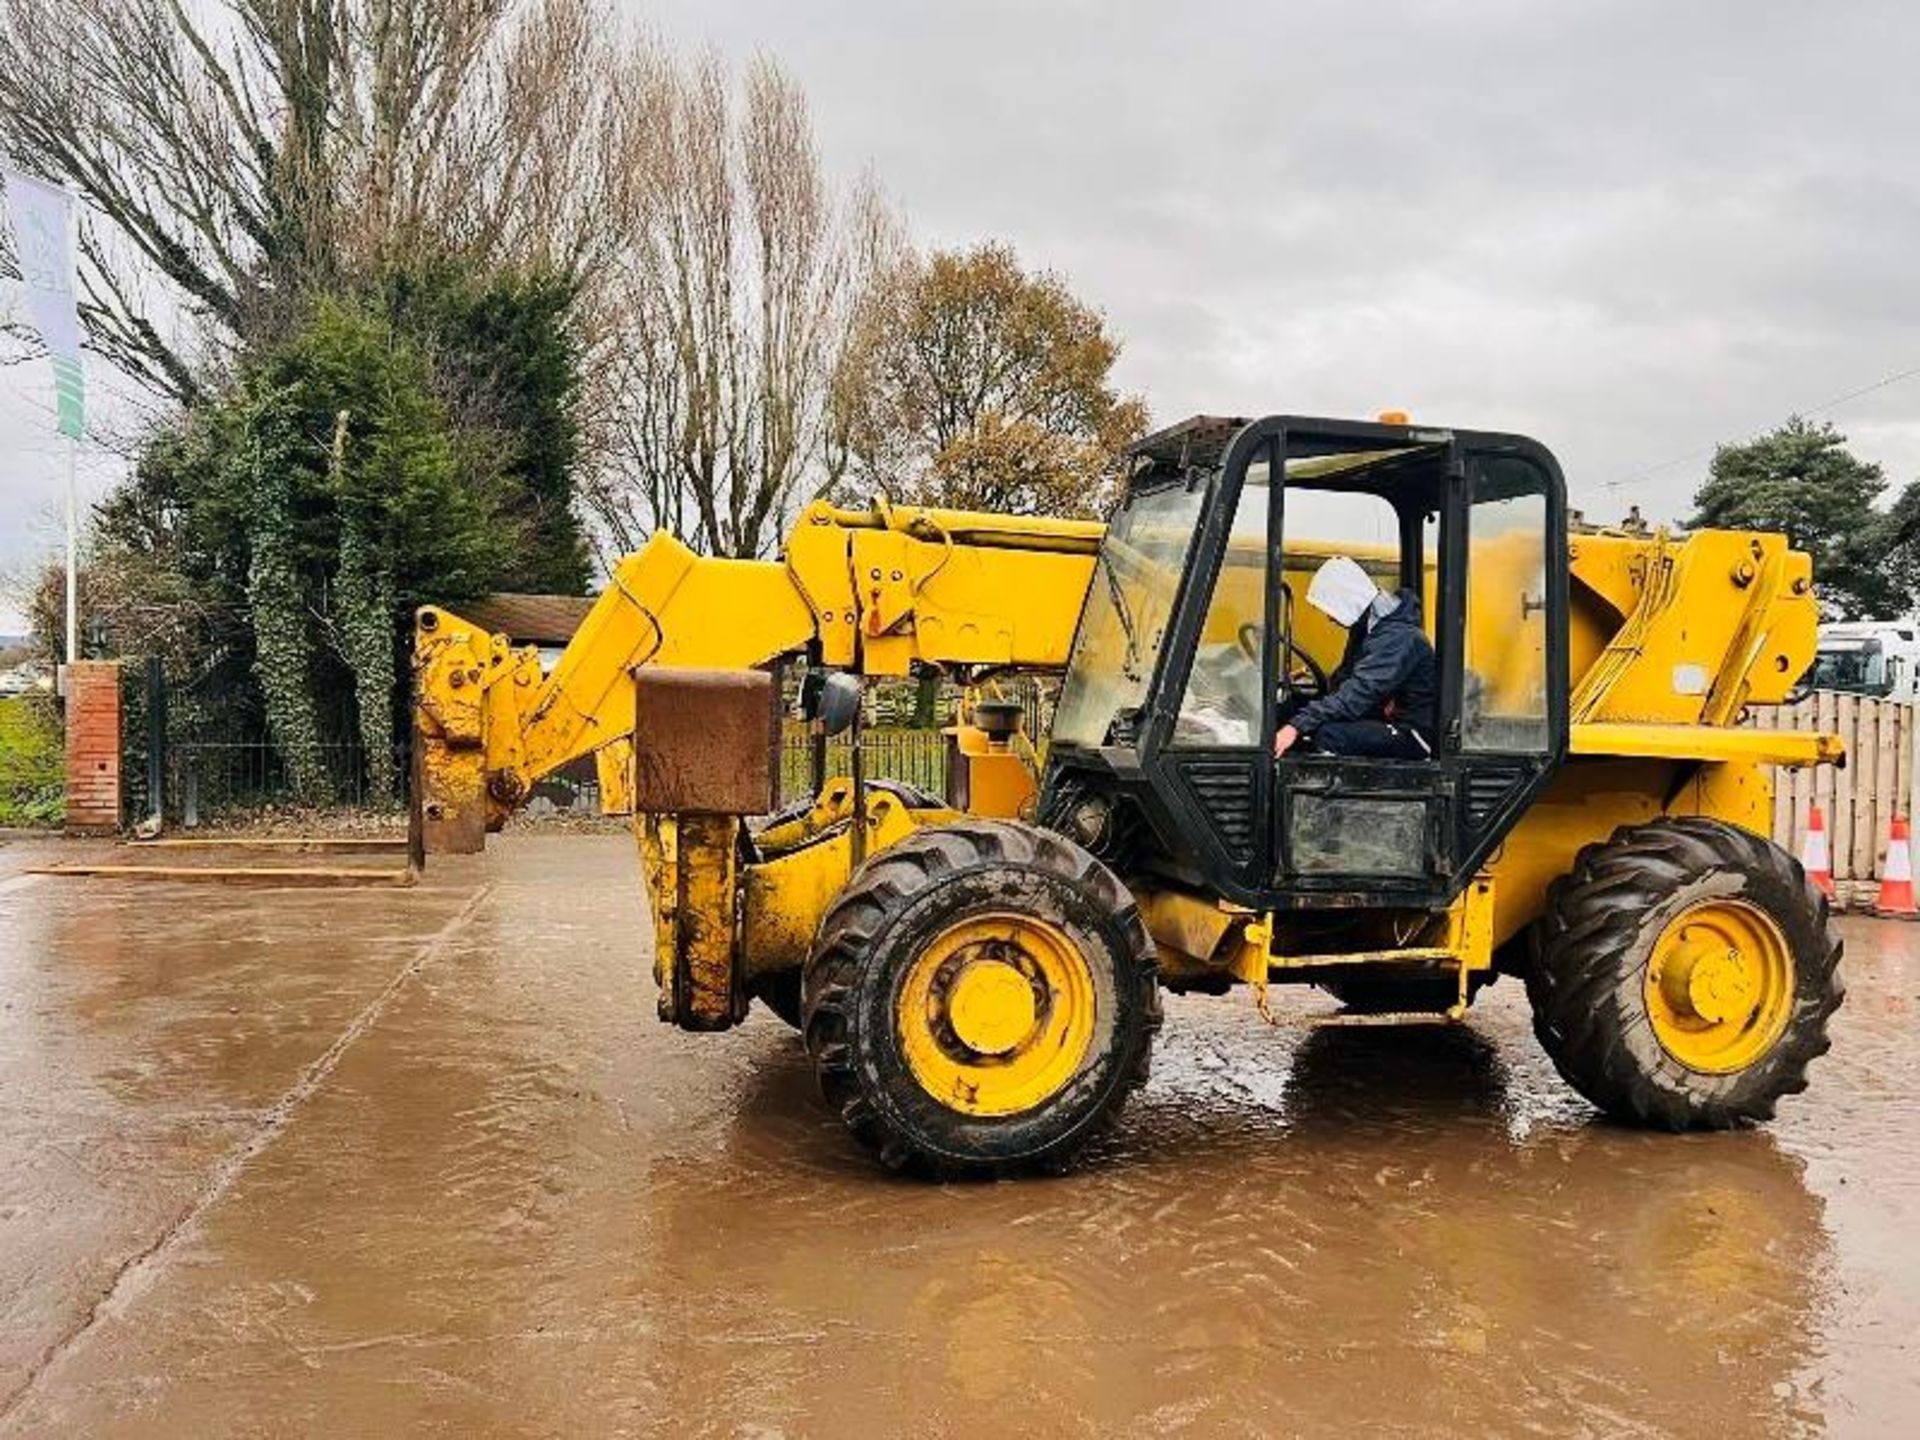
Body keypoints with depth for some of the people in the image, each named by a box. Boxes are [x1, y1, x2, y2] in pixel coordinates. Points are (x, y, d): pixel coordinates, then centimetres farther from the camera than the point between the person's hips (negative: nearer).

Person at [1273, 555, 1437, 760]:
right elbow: (1342, 679, 12)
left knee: (1327, 736, -29)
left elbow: (1357, 693, -31)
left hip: (1412, 736, -9)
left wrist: (1297, 726, -36)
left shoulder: (1398, 637, -23)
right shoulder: (1365, 627, 8)